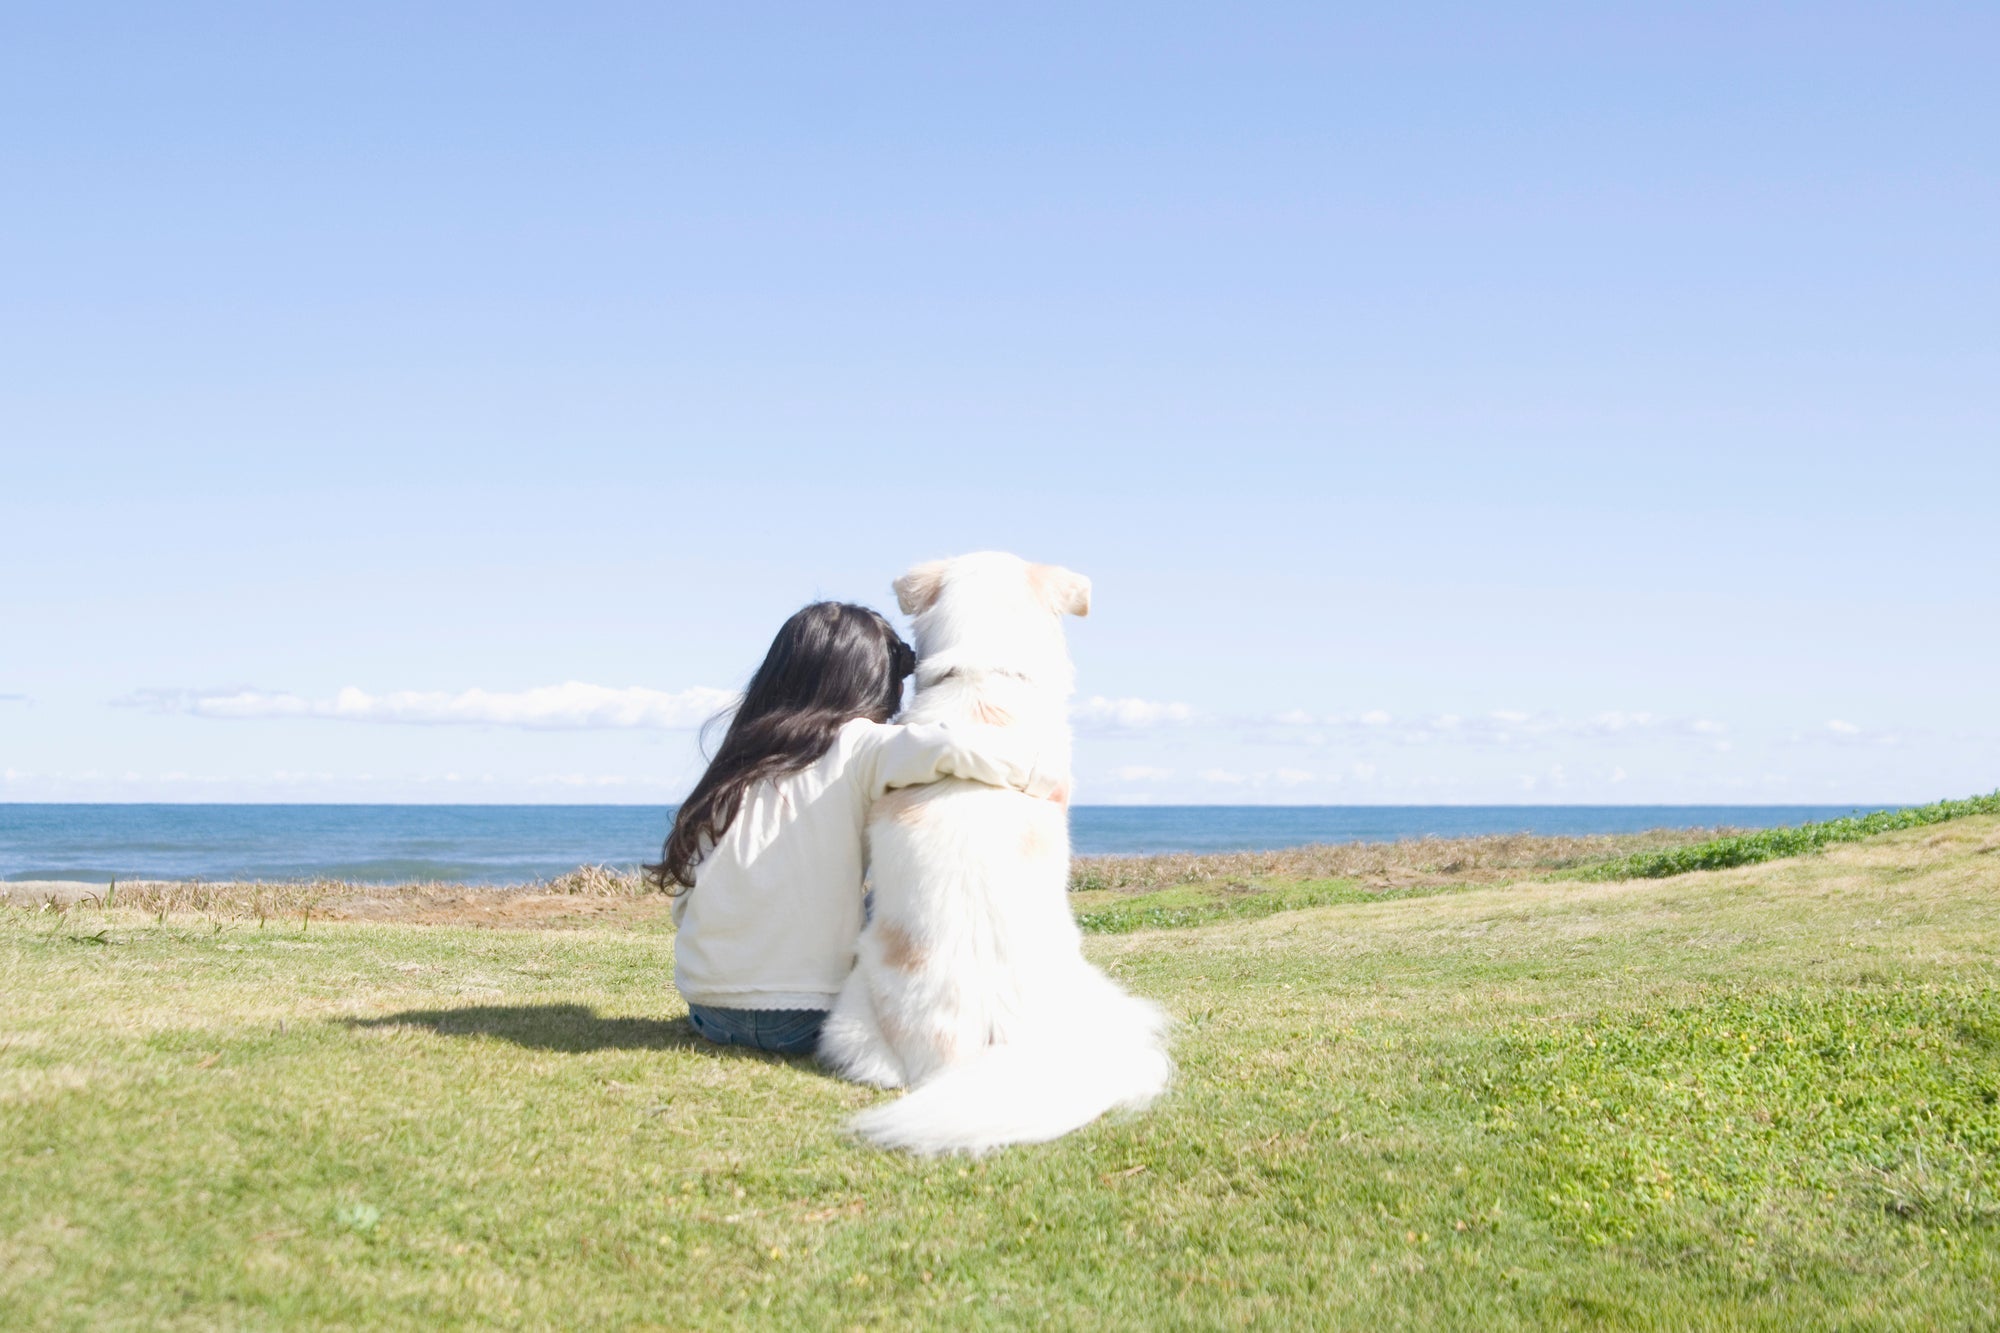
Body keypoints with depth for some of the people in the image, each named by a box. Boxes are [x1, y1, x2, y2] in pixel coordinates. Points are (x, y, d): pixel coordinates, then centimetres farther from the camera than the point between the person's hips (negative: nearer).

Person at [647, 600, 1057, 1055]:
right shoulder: (859, 747, -4)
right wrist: (1038, 778, -6)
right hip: (804, 1020, -5)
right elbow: (955, 747, -22)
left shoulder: (736, 763, 9)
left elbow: (684, 901, 9)